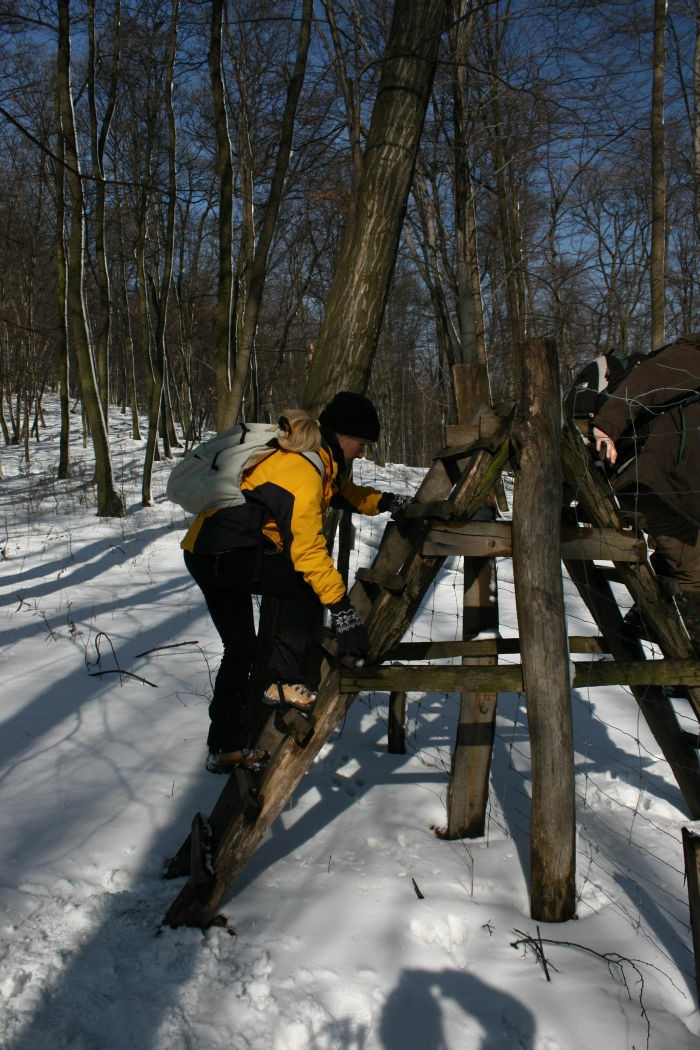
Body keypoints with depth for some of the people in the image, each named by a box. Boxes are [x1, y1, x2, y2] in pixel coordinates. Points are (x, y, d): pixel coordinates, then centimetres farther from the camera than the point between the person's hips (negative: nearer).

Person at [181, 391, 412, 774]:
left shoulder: (316, 459, 8)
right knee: (306, 584, -11)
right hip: (222, 555, -10)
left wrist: (386, 502, 10)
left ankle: (226, 747, 24)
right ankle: (285, 682, -6)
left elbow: (342, 492, 25)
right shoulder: (301, 472, -22)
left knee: (240, 650, 15)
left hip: (206, 553, 10)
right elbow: (308, 550, -26)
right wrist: (342, 610, -25)